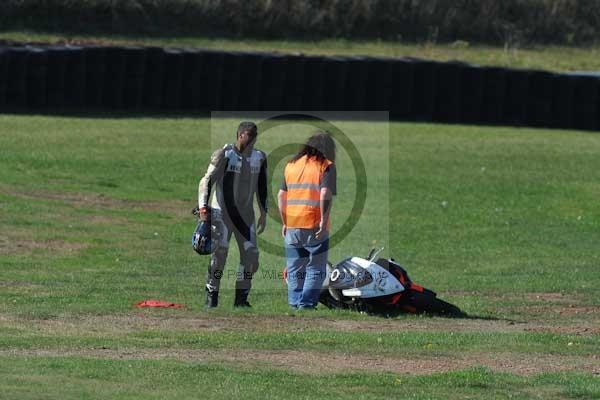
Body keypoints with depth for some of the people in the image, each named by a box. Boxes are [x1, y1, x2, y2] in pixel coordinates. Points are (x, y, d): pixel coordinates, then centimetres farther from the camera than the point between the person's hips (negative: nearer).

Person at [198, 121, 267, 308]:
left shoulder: (259, 158, 7)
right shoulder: (224, 155, -10)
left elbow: (262, 187, 17)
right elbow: (207, 179, -13)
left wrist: (263, 213, 16)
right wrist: (203, 205, -25)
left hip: (246, 214, 5)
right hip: (222, 211, -5)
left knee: (250, 254, -2)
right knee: (219, 252, -11)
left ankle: (241, 298, 9)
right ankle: (211, 297, -3)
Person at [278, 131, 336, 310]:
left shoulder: (292, 164, 12)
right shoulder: (326, 166, -4)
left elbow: (281, 196, 10)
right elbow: (325, 194, -17)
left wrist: (284, 222, 15)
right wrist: (324, 220, -15)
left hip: (292, 226, 4)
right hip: (315, 226, -4)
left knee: (294, 270, 12)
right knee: (315, 270, 3)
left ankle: (294, 304, 12)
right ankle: (307, 304, -6)